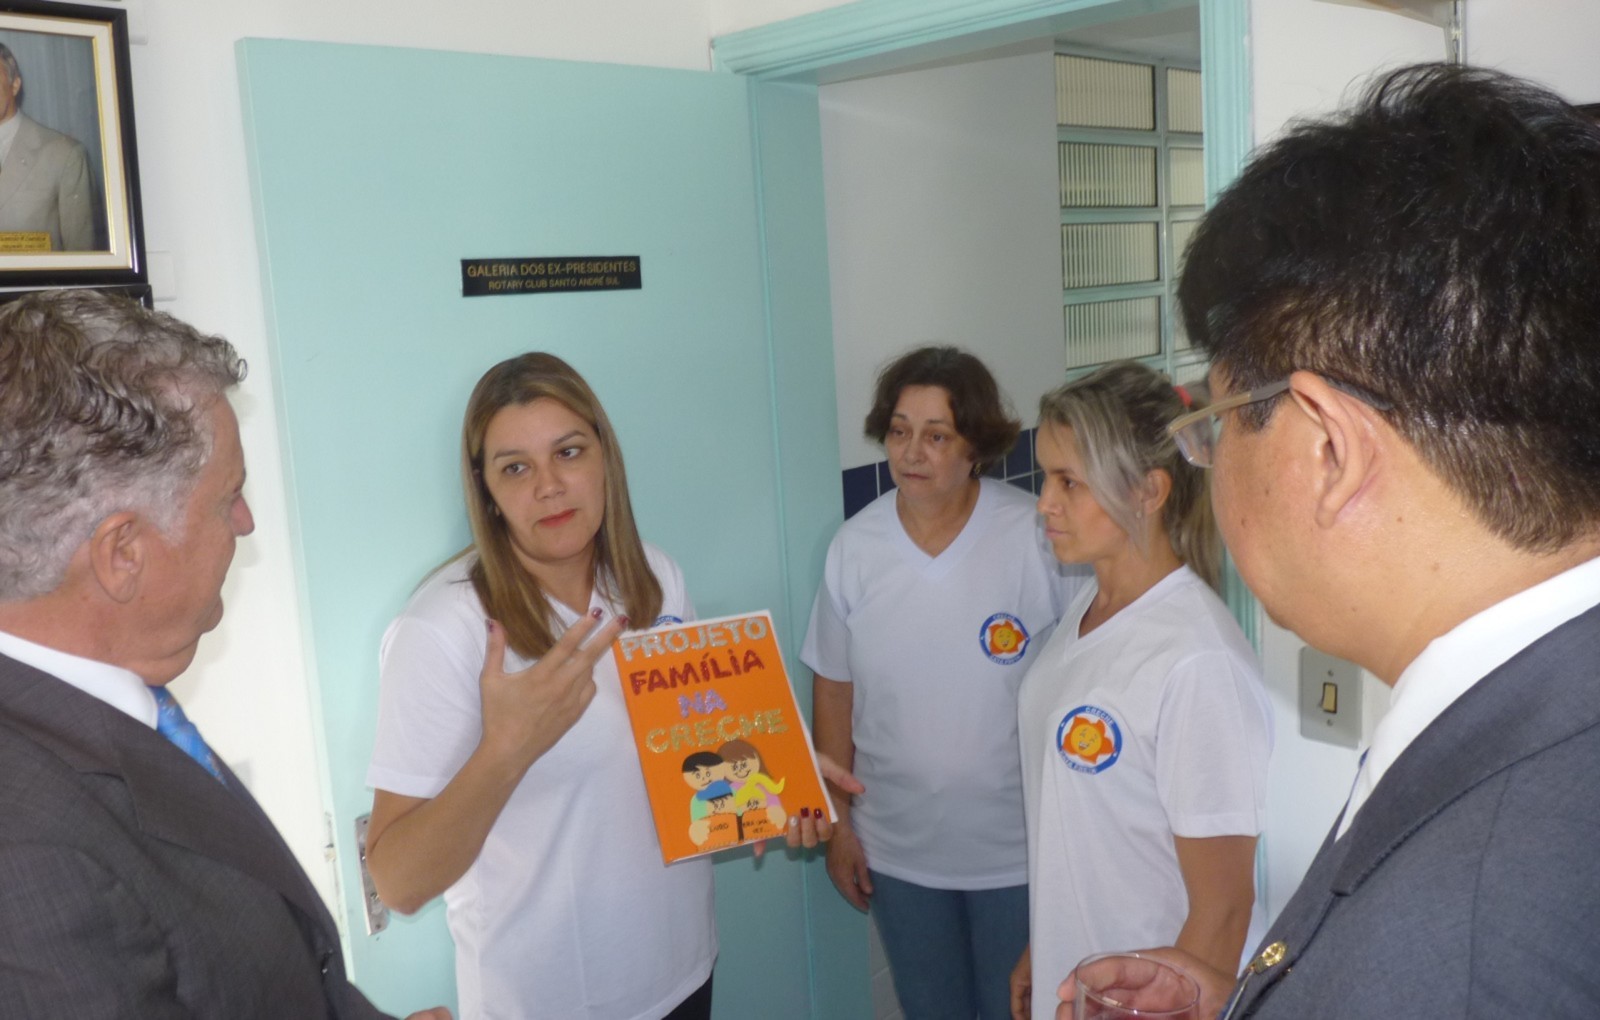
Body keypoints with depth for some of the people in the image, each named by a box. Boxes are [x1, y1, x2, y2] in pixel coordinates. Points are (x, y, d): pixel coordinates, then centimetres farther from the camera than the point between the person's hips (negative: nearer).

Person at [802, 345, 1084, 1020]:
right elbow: (835, 691, 2)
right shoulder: (854, 546, -7)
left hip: (1018, 851, -2)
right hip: (898, 851, 3)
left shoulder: (1040, 538, -16)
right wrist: (837, 823, 5)